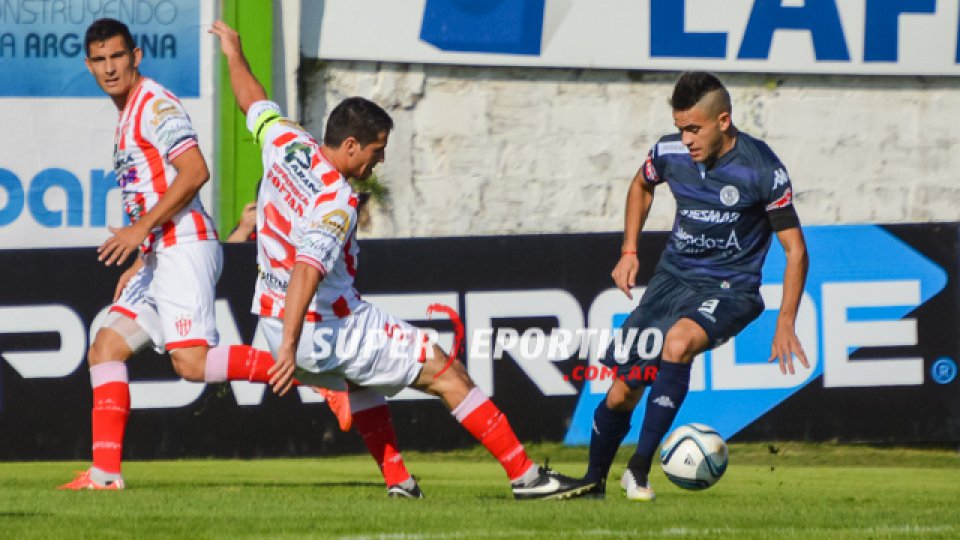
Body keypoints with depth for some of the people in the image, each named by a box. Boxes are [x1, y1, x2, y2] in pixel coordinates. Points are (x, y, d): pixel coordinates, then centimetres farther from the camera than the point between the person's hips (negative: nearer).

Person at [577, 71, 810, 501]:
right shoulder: (669, 153, -5)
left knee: (678, 340, -36)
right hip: (673, 276, 5)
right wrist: (629, 251, 11)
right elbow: (642, 186, 21)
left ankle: (640, 468, -31)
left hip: (729, 288, -5)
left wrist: (785, 324, -18)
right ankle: (593, 482, 25)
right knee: (621, 393, 0)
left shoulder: (763, 170, -18)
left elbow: (794, 249, -11)